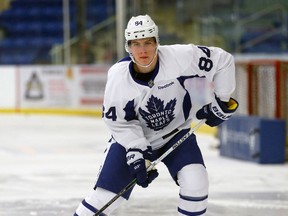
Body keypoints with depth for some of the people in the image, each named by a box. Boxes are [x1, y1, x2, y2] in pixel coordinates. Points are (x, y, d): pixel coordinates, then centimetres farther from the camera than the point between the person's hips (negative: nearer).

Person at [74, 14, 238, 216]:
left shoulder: (180, 57, -27)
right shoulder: (118, 77, -23)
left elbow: (223, 60, -15)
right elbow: (120, 122, -12)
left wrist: (222, 100, -11)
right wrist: (136, 154, -21)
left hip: (176, 133, 0)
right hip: (133, 138, 0)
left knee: (195, 181, -22)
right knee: (106, 194, -6)